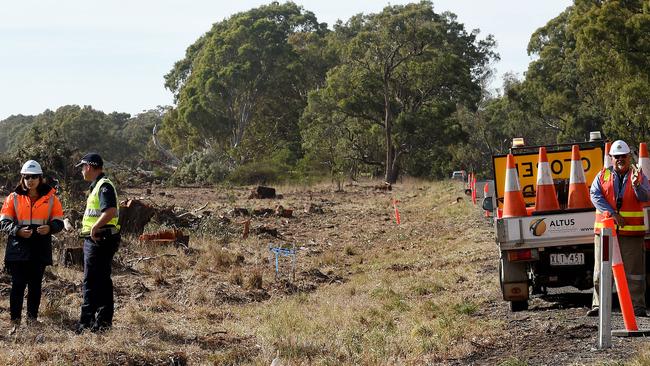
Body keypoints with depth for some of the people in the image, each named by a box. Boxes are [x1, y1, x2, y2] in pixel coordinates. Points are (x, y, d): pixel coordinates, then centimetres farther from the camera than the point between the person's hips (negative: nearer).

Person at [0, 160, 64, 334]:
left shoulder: (51, 198, 4)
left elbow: (59, 222, 6)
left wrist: (49, 228, -16)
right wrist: (18, 231, -16)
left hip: (40, 250, 1)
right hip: (18, 249, -1)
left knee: (35, 285, 8)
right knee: (18, 285, -4)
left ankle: (32, 319, 17)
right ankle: (15, 322, 0)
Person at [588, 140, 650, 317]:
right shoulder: (603, 175, 9)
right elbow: (595, 195, -3)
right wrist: (612, 214, -13)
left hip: (632, 231, -1)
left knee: (633, 270, 0)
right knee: (602, 269, 3)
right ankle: (598, 305, 9)